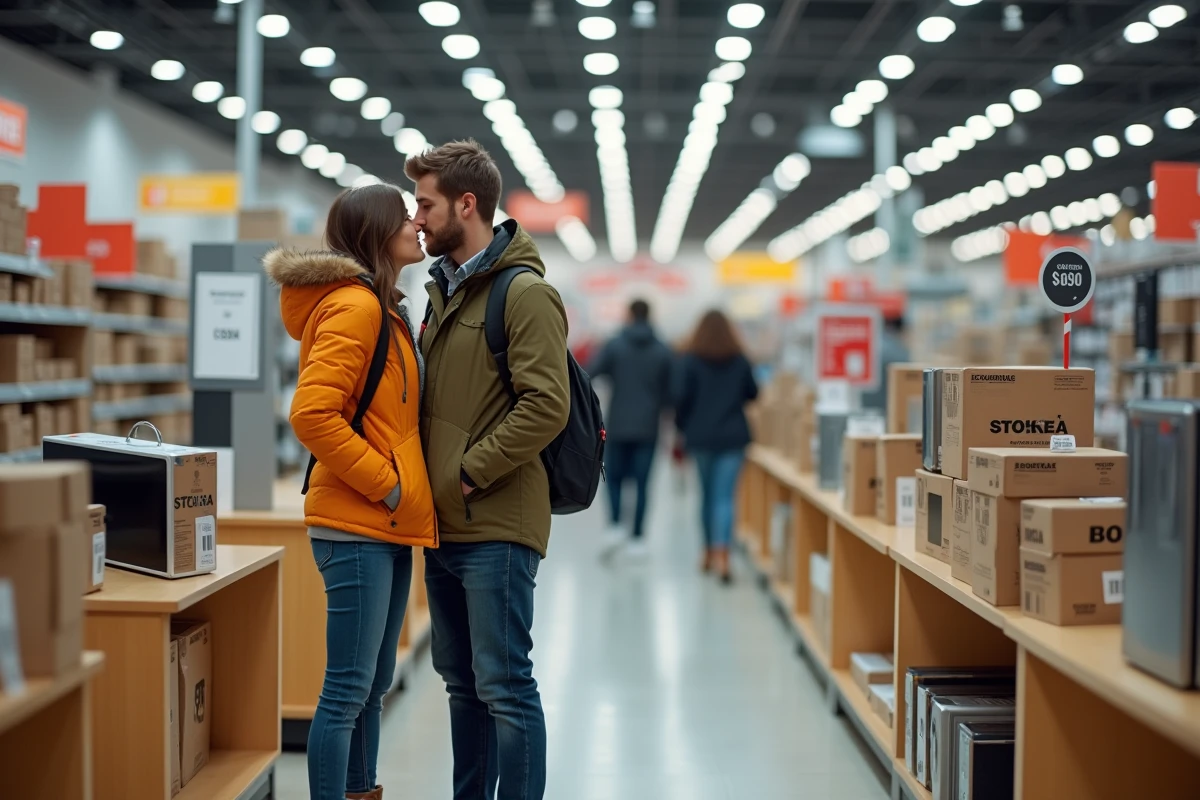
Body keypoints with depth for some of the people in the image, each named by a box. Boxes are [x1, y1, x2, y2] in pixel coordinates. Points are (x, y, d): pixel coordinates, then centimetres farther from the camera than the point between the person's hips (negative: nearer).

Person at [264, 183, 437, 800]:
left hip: (387, 527, 10)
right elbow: (312, 414, -23)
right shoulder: (354, 306, -13)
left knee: (372, 686, 16)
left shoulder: (382, 308, 18)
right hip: (358, 526, -10)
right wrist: (384, 483, -17)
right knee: (348, 690, -5)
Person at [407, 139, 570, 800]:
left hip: (495, 528, -9)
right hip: (443, 525, 9)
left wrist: (469, 472, -18)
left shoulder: (525, 293, -11)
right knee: (461, 682, 17)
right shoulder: (443, 288, 16)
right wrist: (429, 478, 8)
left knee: (504, 686, -3)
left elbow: (546, 405, -20)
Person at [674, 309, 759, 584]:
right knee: (725, 496, -5)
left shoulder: (690, 360, -4)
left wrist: (683, 426, 7)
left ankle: (710, 553, 28)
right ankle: (721, 556, -20)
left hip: (700, 437, 0)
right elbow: (752, 394, 10)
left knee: (707, 494, 16)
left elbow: (681, 397, -8)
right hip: (733, 437, 0)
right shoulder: (740, 360, 1)